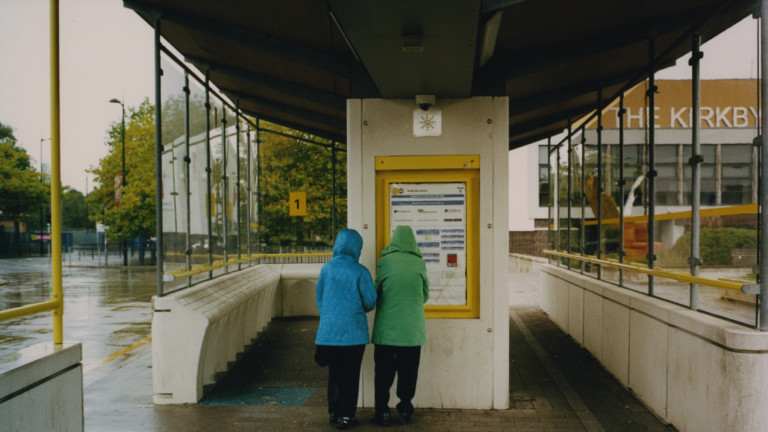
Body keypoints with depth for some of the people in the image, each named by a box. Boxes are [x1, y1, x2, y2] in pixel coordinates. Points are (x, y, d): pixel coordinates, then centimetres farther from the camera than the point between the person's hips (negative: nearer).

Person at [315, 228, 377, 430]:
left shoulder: (326, 268, -1)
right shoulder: (359, 272, -11)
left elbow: (319, 298, 8)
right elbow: (370, 301, -8)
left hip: (329, 330, 3)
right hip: (353, 331, -3)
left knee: (334, 374, 16)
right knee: (350, 375, 7)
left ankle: (334, 412, 25)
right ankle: (346, 415, 11)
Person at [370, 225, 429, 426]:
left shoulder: (384, 261, -5)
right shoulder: (419, 263, -2)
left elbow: (377, 291, 4)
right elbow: (425, 295, 9)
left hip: (386, 327, -1)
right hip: (412, 328, 1)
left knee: (383, 372, 8)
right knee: (408, 372, 11)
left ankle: (382, 412, 11)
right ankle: (404, 411, 16)